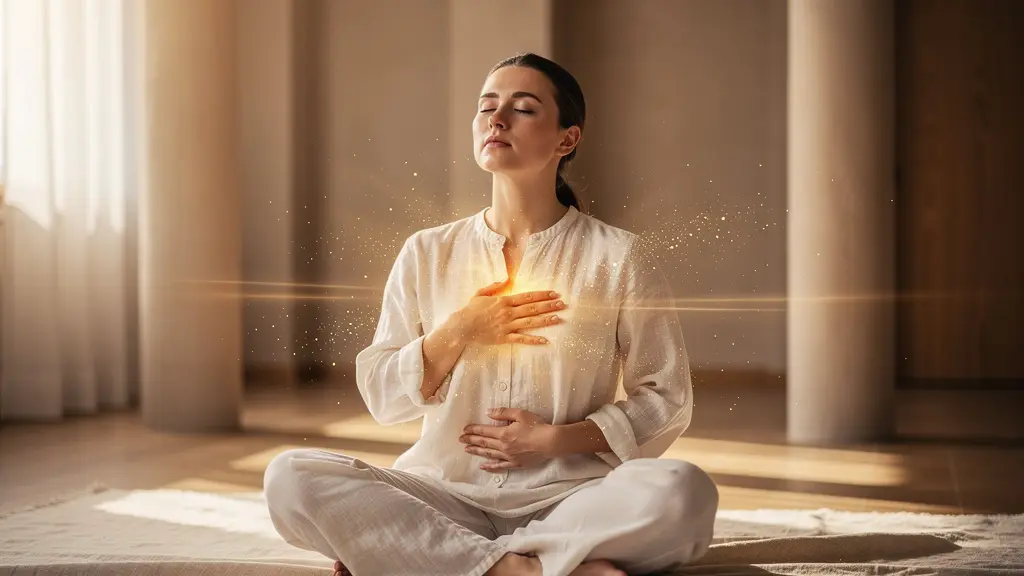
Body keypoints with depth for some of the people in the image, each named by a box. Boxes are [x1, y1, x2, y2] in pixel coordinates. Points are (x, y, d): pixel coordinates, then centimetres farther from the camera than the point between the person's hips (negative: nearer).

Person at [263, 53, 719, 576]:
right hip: (444, 496, 1)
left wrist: (555, 440, -8)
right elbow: (381, 398, 7)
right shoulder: (427, 254, 10)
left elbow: (666, 400, 6)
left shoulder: (616, 257, 4)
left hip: (567, 494, -1)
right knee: (291, 476, -24)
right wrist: (459, 332, -9)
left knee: (681, 490, -34)